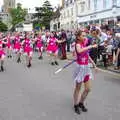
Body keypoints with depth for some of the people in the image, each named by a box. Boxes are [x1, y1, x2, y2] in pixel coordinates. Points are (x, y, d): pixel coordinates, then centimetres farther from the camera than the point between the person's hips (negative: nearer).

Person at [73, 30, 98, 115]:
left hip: (86, 67, 7)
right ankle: (76, 105, 26)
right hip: (80, 67, -7)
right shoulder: (78, 44, -15)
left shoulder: (85, 44, 7)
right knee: (78, 88, 8)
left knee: (88, 89, 10)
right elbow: (79, 51, -42)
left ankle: (81, 103, 32)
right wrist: (91, 46, -36)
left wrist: (94, 65, 19)